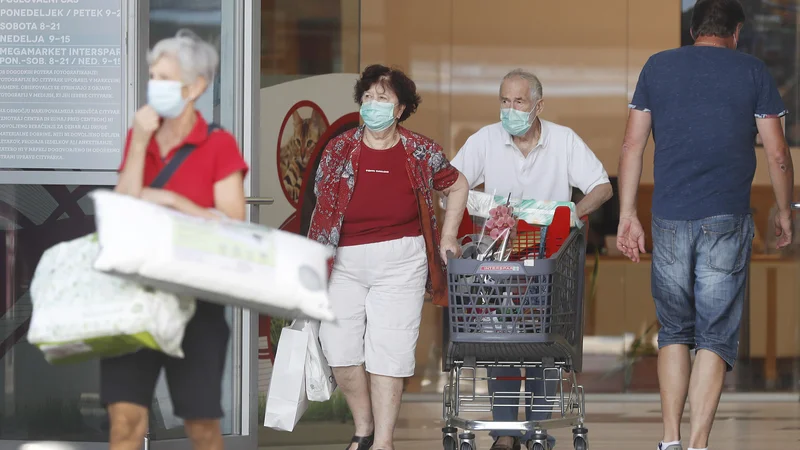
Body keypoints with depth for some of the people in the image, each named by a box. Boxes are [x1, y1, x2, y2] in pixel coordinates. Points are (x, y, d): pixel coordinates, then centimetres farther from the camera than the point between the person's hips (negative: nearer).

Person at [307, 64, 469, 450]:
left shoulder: (421, 153, 1)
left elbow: (457, 186, 17)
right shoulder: (339, 149, 3)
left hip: (400, 263, -1)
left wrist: (448, 238, 10)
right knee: (339, 347, -5)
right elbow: (322, 208, 7)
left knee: (388, 350, -5)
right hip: (345, 263, 2)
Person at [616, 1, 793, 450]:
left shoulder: (657, 67, 9)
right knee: (715, 336, 1)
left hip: (670, 221, 2)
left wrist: (627, 214, 10)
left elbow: (632, 146, 6)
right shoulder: (752, 72, 3)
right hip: (727, 222, -2)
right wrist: (785, 213, 14)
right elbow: (778, 153, 2)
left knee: (675, 331, 15)